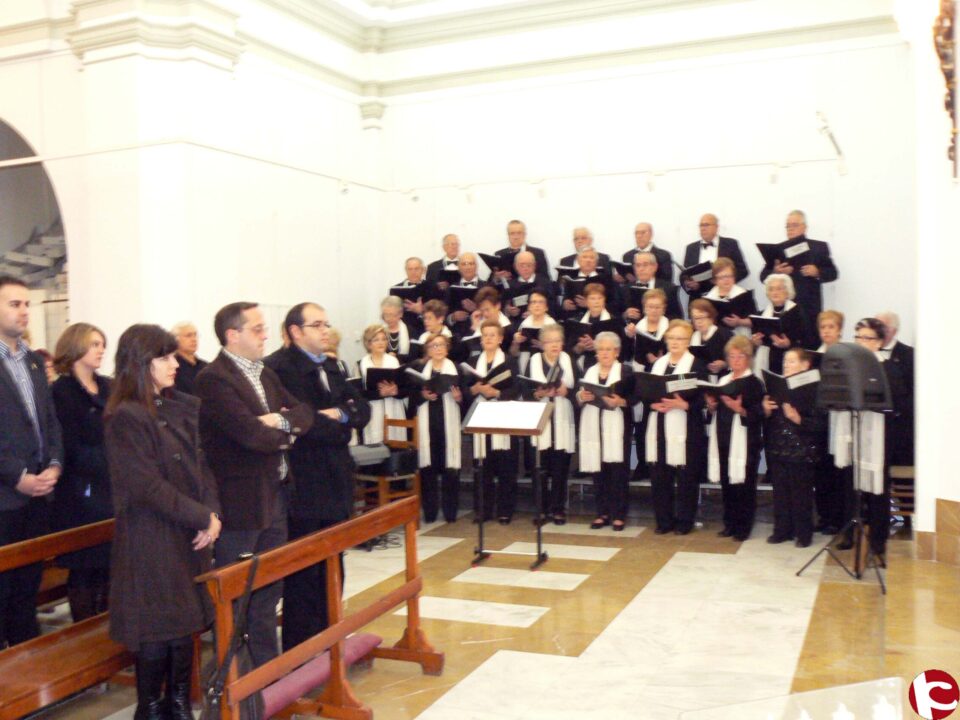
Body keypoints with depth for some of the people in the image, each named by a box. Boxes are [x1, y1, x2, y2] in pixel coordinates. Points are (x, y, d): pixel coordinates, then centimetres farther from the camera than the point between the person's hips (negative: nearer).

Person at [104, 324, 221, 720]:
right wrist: (203, 518, -15)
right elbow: (147, 486, -19)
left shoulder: (179, 408, 9)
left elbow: (200, 465, 10)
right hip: (151, 541, -7)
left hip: (190, 536, 7)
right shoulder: (125, 418, -15)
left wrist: (213, 514, -5)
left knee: (185, 622, 14)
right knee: (158, 629, 2)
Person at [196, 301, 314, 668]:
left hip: (275, 496, 9)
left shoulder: (266, 374, 13)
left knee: (269, 589, 18)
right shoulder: (214, 379, -17)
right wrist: (285, 435, -7)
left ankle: (267, 663, 32)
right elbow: (252, 434, -26)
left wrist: (281, 420, -14)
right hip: (240, 503, -9)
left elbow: (304, 413, 7)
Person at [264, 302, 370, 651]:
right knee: (303, 575, 2)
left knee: (332, 570, 17)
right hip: (303, 488, -8)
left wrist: (340, 414, -12)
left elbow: (362, 409, 7)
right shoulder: (279, 367, -13)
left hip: (335, 484, 8)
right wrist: (340, 426, -9)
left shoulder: (329, 367, 15)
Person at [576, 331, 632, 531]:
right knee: (598, 471, 5)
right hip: (593, 429, 4)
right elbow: (577, 397, 11)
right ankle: (602, 513, 14)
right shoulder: (589, 371, 16)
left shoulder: (626, 371, 2)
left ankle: (619, 515, 5)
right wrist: (581, 396, -10)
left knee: (618, 472, -3)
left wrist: (620, 402, -22)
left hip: (616, 430, -4)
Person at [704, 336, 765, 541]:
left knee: (743, 484, -2)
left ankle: (743, 526, 8)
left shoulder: (754, 383, -4)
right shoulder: (722, 381, 14)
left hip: (744, 441, -6)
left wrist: (739, 409, -25)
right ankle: (730, 523, 20)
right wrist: (712, 405, -2)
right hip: (723, 438, 6)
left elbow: (758, 415, -11)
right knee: (726, 483, 10)